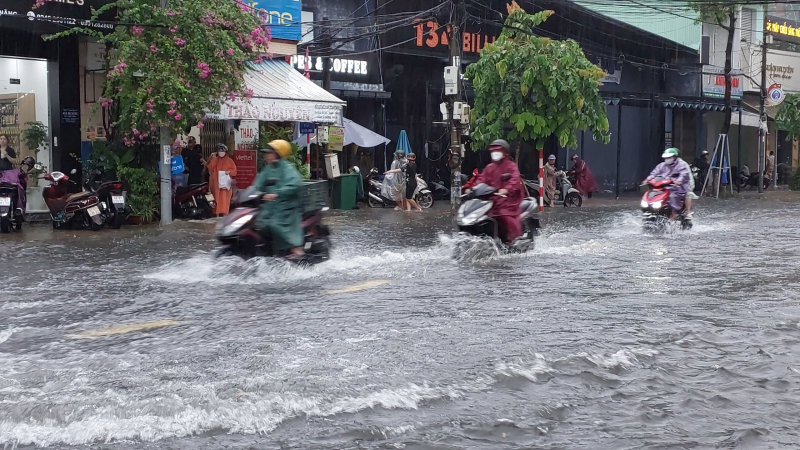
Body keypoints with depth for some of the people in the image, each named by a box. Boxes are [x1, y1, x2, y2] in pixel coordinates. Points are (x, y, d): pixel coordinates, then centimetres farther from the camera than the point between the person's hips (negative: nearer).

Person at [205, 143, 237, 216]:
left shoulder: (229, 160, 6)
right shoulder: (214, 160, 11)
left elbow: (234, 170, 3)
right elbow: (210, 168, -5)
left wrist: (229, 171, -17)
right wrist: (214, 159, -7)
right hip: (216, 182, 2)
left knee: (224, 197, -8)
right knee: (216, 197, 1)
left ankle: (223, 212, -8)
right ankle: (216, 212, 5)